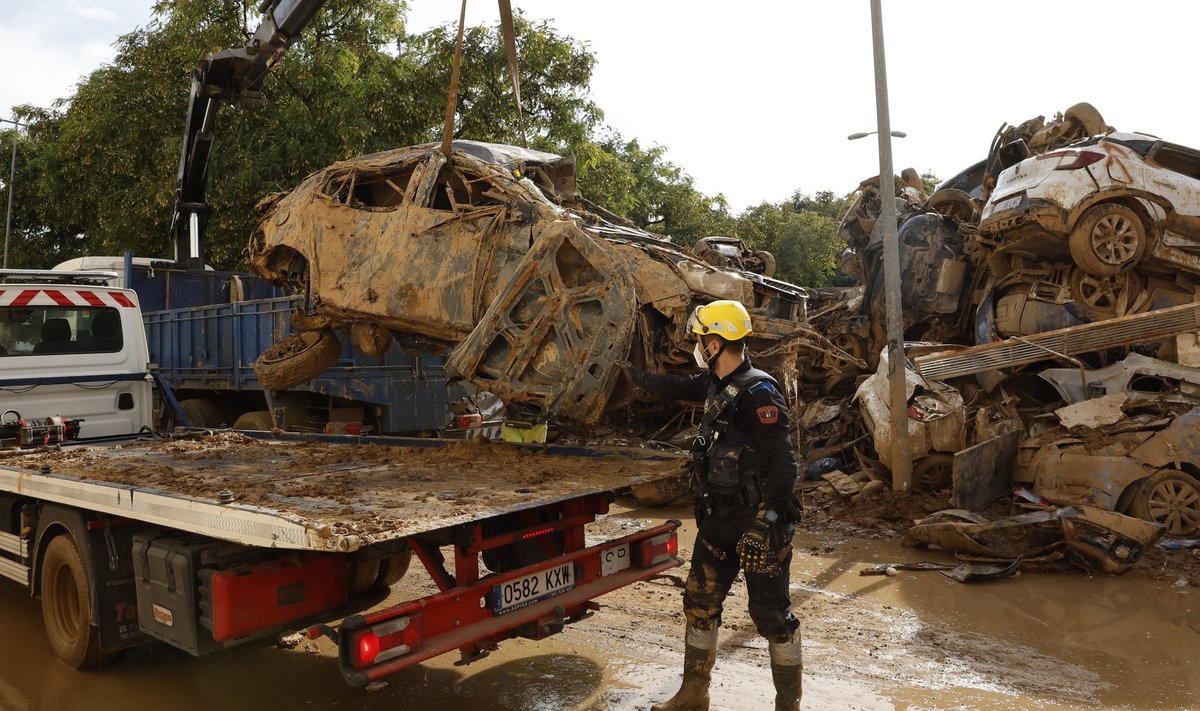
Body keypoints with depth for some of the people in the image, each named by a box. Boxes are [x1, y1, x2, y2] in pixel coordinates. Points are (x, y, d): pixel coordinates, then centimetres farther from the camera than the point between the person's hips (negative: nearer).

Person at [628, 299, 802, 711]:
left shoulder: (758, 392, -19)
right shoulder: (717, 384, 7)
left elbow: (783, 461, -22)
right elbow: (680, 388, 29)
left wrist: (764, 522, -25)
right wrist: (637, 376, 39)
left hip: (758, 520, -9)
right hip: (720, 516, 9)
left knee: (770, 612, 2)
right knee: (700, 602, 14)